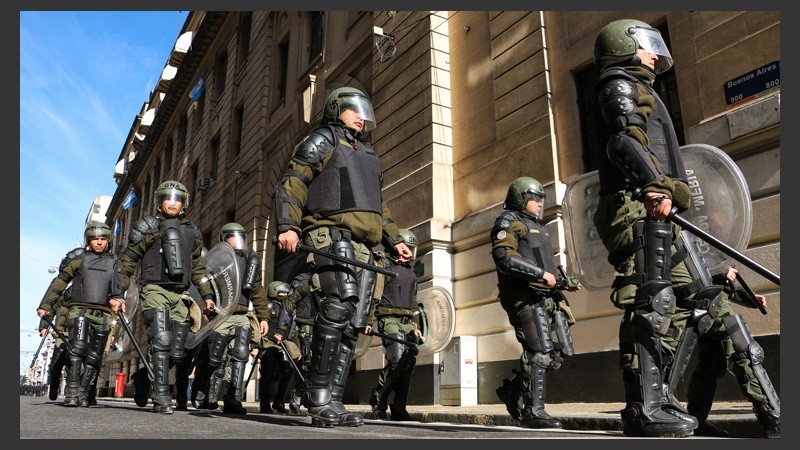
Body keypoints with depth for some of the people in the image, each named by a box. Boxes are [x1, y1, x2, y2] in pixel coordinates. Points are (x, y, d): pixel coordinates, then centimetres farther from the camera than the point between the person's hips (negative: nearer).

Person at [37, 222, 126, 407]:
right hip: (80, 310, -3)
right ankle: (71, 393, -18)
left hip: (103, 314, 3)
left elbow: (118, 287, 2)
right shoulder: (78, 257, 8)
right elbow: (59, 282, 10)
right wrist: (45, 305, 7)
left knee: (94, 357, 1)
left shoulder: (114, 261, 14)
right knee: (77, 347, -22)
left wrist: (117, 299, -20)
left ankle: (83, 395, 7)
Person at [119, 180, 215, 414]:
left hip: (180, 296, 4)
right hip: (155, 291, -4)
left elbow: (198, 269, 24)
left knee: (177, 352, 0)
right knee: (161, 341, -19)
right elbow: (127, 261, 4)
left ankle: (144, 377, 25)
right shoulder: (148, 227, 7)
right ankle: (162, 397, -13)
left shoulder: (192, 233, 19)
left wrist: (208, 295, 16)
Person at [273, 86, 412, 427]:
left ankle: (330, 401, -2)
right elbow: (291, 183, -2)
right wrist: (288, 226, -18)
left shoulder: (368, 155, 32)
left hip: (364, 248, 7)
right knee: (340, 303, -26)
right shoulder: (322, 140, 11)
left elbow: (379, 206, 35)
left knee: (353, 322, -3)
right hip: (333, 234, -7)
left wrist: (395, 240, 23)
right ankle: (319, 396, -20)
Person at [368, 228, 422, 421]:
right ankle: (378, 397, 0)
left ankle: (399, 409, 9)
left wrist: (416, 326, 23)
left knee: (409, 363, 1)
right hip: (390, 319, -7)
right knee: (398, 359, -20)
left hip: (408, 322, 7)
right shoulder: (384, 265, 1)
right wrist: (369, 320, -17)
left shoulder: (411, 272, 24)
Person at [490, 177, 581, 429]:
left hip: (548, 297, 9)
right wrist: (540, 273, -19)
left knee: (560, 353, 5)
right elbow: (504, 257, -17)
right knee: (540, 352, -13)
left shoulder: (536, 227, 29)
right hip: (526, 297, -9)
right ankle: (534, 411, -5)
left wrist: (565, 282, 16)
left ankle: (513, 390, 17)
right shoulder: (509, 222, 0)